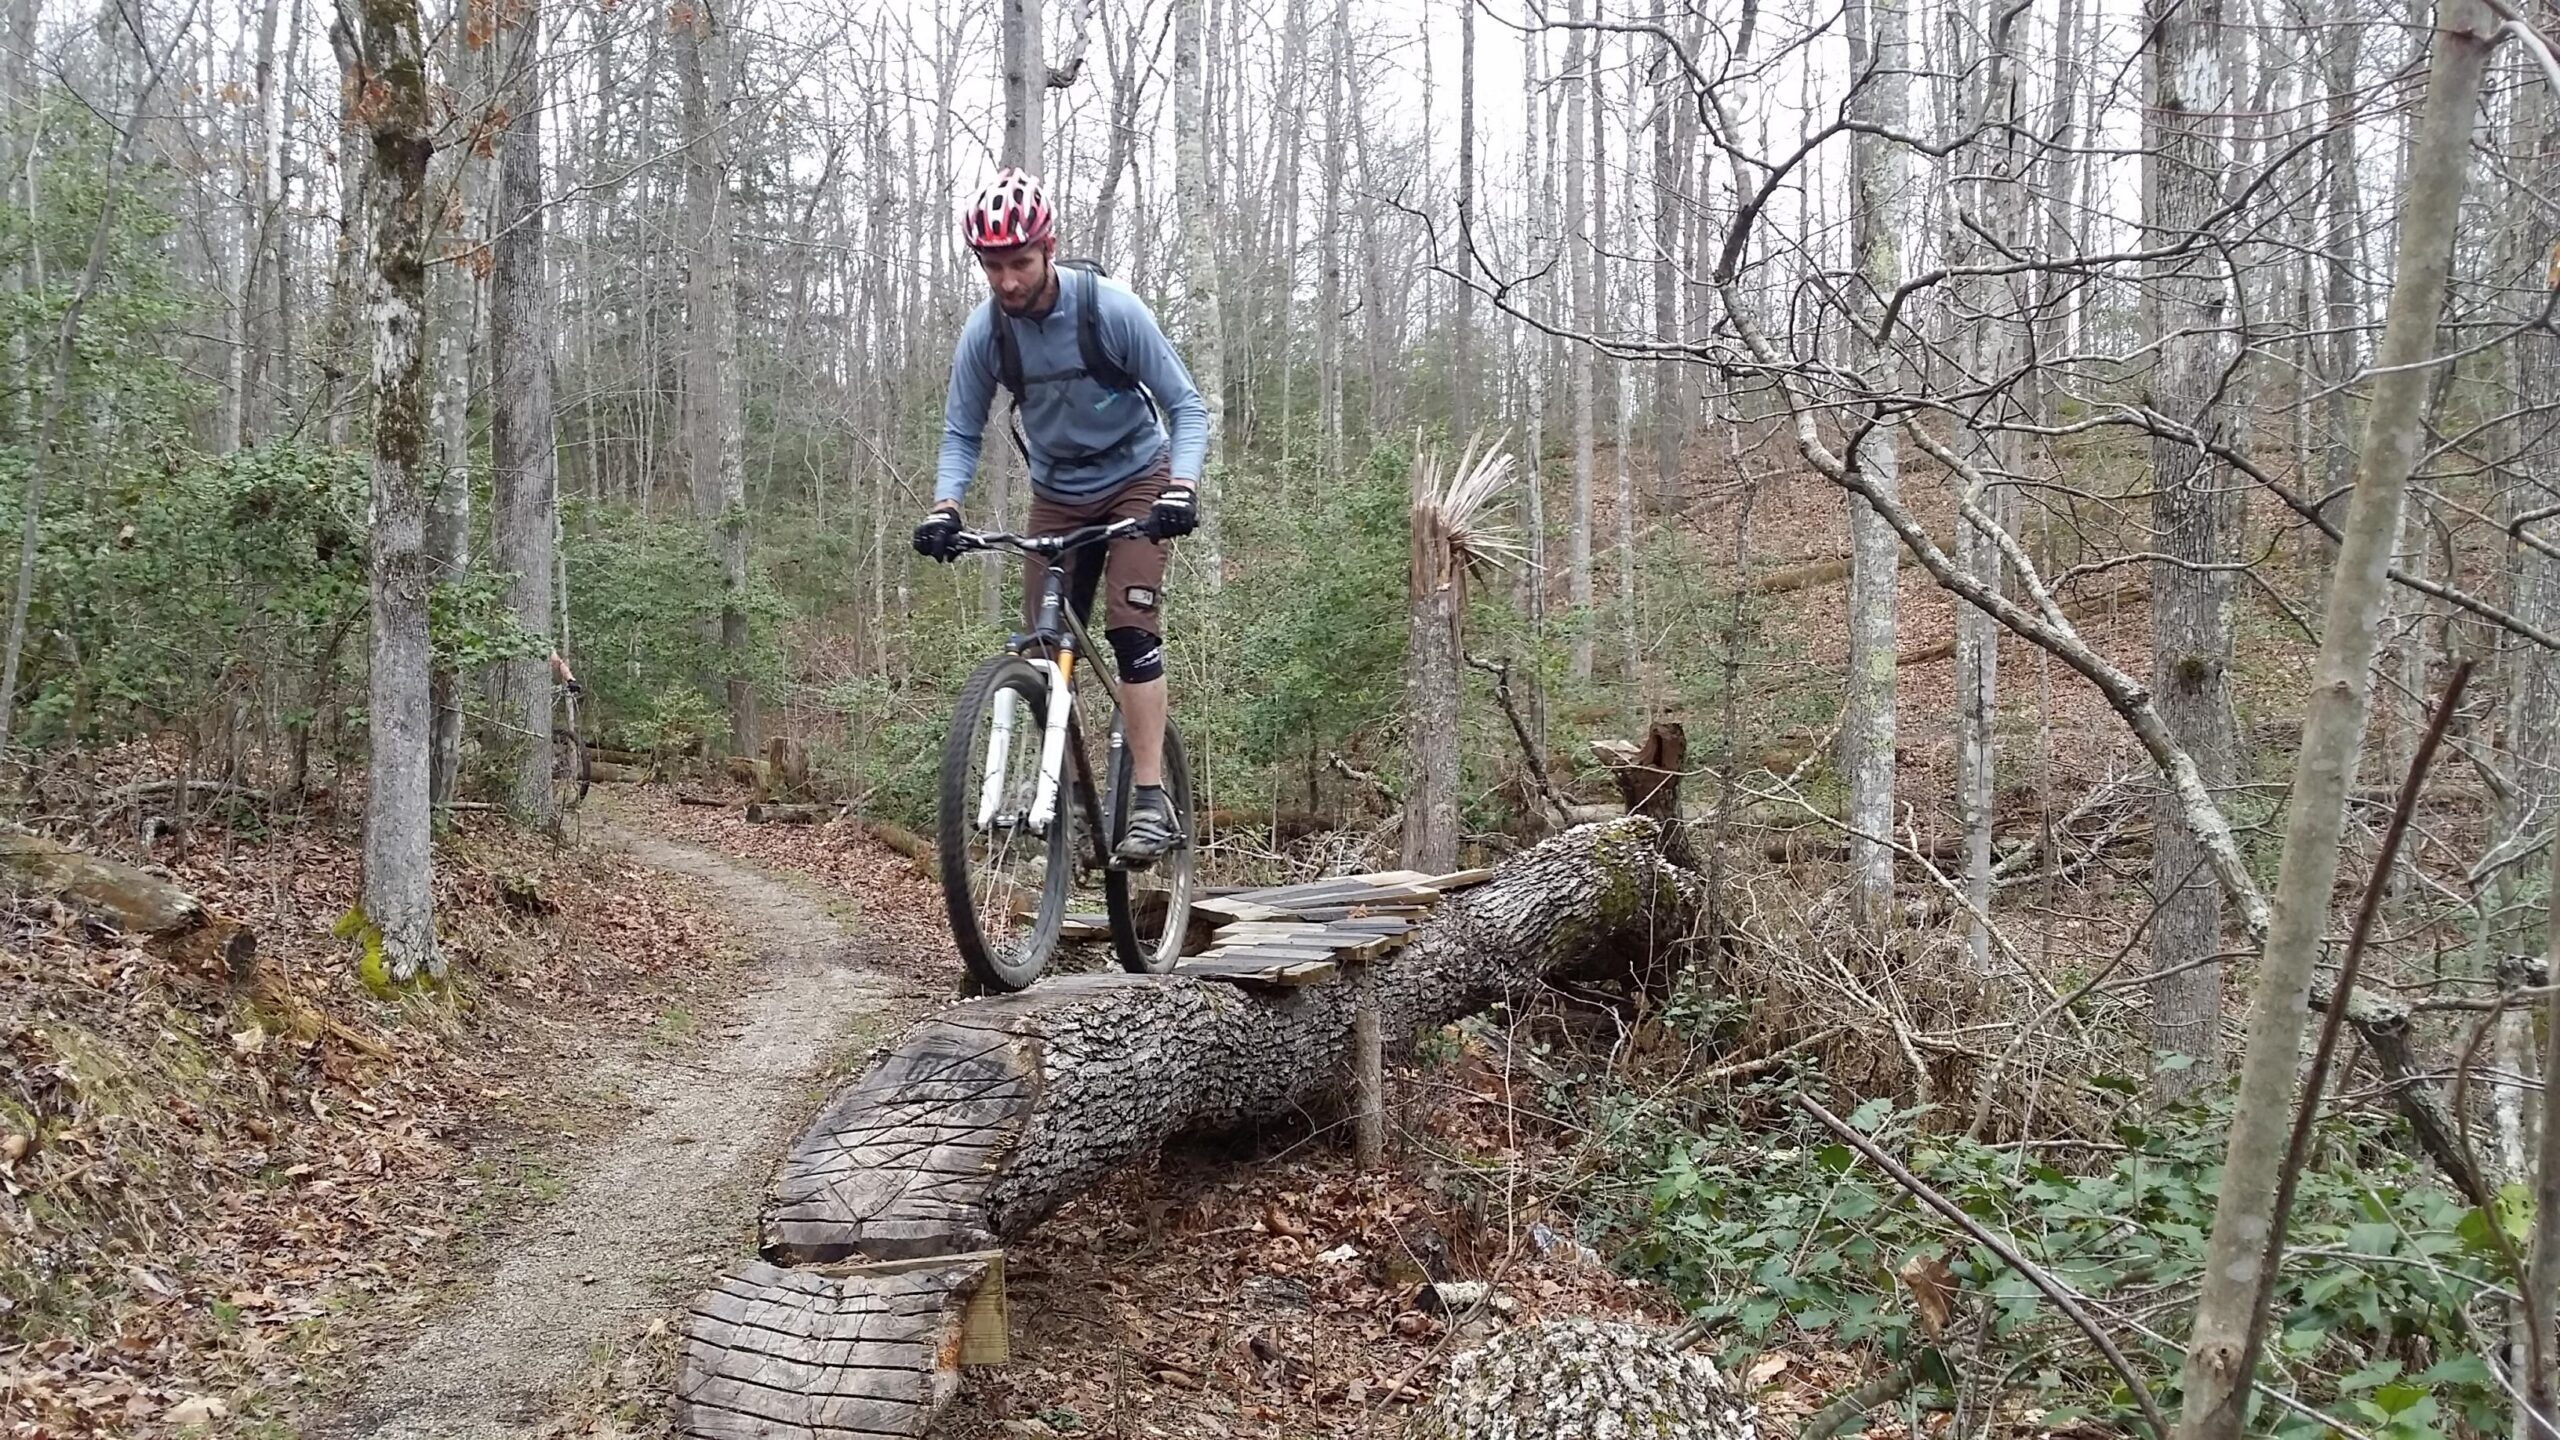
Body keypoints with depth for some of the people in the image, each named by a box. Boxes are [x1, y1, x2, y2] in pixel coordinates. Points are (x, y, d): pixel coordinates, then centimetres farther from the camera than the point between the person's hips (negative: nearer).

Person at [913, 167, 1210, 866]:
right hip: (1057, 494, 4)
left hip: (1136, 481, -4)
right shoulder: (984, 330, -14)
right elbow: (961, 432, -3)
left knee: (1130, 630, -18)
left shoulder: (1110, 309, -23)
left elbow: (1186, 407, -18)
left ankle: (1152, 801, -18)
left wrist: (1181, 489, -34)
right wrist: (944, 507, -21)